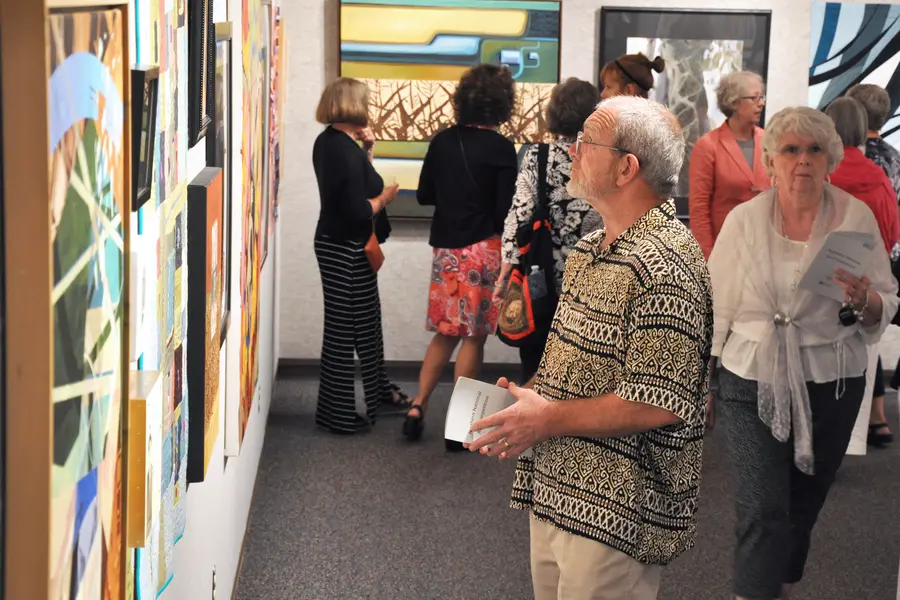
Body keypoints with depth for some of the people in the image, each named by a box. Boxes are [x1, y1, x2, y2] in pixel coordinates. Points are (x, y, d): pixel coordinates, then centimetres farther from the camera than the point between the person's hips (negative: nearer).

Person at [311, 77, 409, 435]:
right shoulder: (346, 150, -23)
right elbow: (358, 211, -27)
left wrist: (366, 150, 4)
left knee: (366, 321, 24)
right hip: (347, 250, -10)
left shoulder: (328, 141, 7)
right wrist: (385, 197, -10)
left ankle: (378, 389, 40)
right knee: (344, 329, 0)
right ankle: (337, 414, 9)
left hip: (334, 242, 10)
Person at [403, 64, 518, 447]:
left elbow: (424, 196, 9)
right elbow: (505, 211, -14)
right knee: (474, 337, 4)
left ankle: (418, 406, 9)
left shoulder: (443, 141, 2)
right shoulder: (500, 148, -12)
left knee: (445, 332, 16)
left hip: (446, 248, 5)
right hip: (483, 249, -5)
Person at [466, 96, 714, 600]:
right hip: (556, 497, 9)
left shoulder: (664, 266, -20)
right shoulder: (590, 251, 12)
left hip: (615, 518, -9)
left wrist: (549, 418, -17)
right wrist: (524, 397, 5)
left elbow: (658, 405, -25)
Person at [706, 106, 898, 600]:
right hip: (751, 385, -1)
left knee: (804, 505, 14)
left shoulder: (856, 217, -3)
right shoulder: (744, 220, -4)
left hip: (830, 388, 1)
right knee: (763, 508, -9)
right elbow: (715, 308, 2)